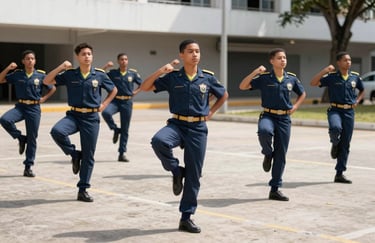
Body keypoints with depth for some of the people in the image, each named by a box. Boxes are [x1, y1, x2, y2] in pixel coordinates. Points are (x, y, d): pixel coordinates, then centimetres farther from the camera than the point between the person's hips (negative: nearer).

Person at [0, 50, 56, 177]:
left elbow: (53, 88, 11)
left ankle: (28, 167, 15)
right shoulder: (17, 74, 1)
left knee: (32, 138, 3)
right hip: (20, 106, 1)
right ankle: (21, 138, -2)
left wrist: (44, 98, 1)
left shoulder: (41, 75, -2)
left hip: (34, 109, -1)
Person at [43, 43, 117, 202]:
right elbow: (47, 81, -4)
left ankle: (83, 190, 15)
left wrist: (104, 105, 4)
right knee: (57, 131, -31)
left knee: (88, 155, 2)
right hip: (74, 115, 0)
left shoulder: (99, 75, 0)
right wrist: (60, 67, -15)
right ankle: (74, 154, -2)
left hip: (91, 118, 0)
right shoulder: (69, 74, -1)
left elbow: (114, 90, 15)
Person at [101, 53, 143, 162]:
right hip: (115, 100, 0)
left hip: (127, 102, 1)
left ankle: (122, 153, 16)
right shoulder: (113, 73, 1)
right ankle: (115, 129, -3)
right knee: (105, 112, -33)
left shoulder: (133, 73, 2)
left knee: (125, 129, 4)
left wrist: (135, 91, 1)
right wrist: (106, 66, -11)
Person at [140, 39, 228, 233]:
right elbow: (145, 87, -5)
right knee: (159, 140, -36)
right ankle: (176, 170, -6)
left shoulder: (207, 78, 2)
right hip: (177, 124, -1)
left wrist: (210, 113, 10)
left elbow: (224, 95, 19)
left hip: (198, 129, 1)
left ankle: (186, 218, 15)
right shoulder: (172, 77, -1)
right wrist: (161, 70, -15)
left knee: (193, 175, 2)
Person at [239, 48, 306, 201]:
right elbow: (243, 86, -11)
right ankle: (267, 154, -4)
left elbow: (302, 94, 21)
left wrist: (295, 107, 5)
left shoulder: (292, 78, 4)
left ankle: (275, 189, 15)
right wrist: (255, 72, -20)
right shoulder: (264, 78, -5)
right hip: (268, 115, -3)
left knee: (281, 154, 4)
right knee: (264, 131, -39)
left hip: (284, 118, 3)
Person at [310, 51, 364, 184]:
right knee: (335, 128, -36)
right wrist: (325, 70, -20)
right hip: (335, 110, -3)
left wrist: (357, 101, 7)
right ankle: (335, 144, 2)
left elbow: (362, 90, 24)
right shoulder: (332, 76, -4)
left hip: (349, 112, 3)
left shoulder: (355, 77, 7)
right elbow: (313, 83, -14)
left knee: (345, 144, 4)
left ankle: (339, 174, 13)